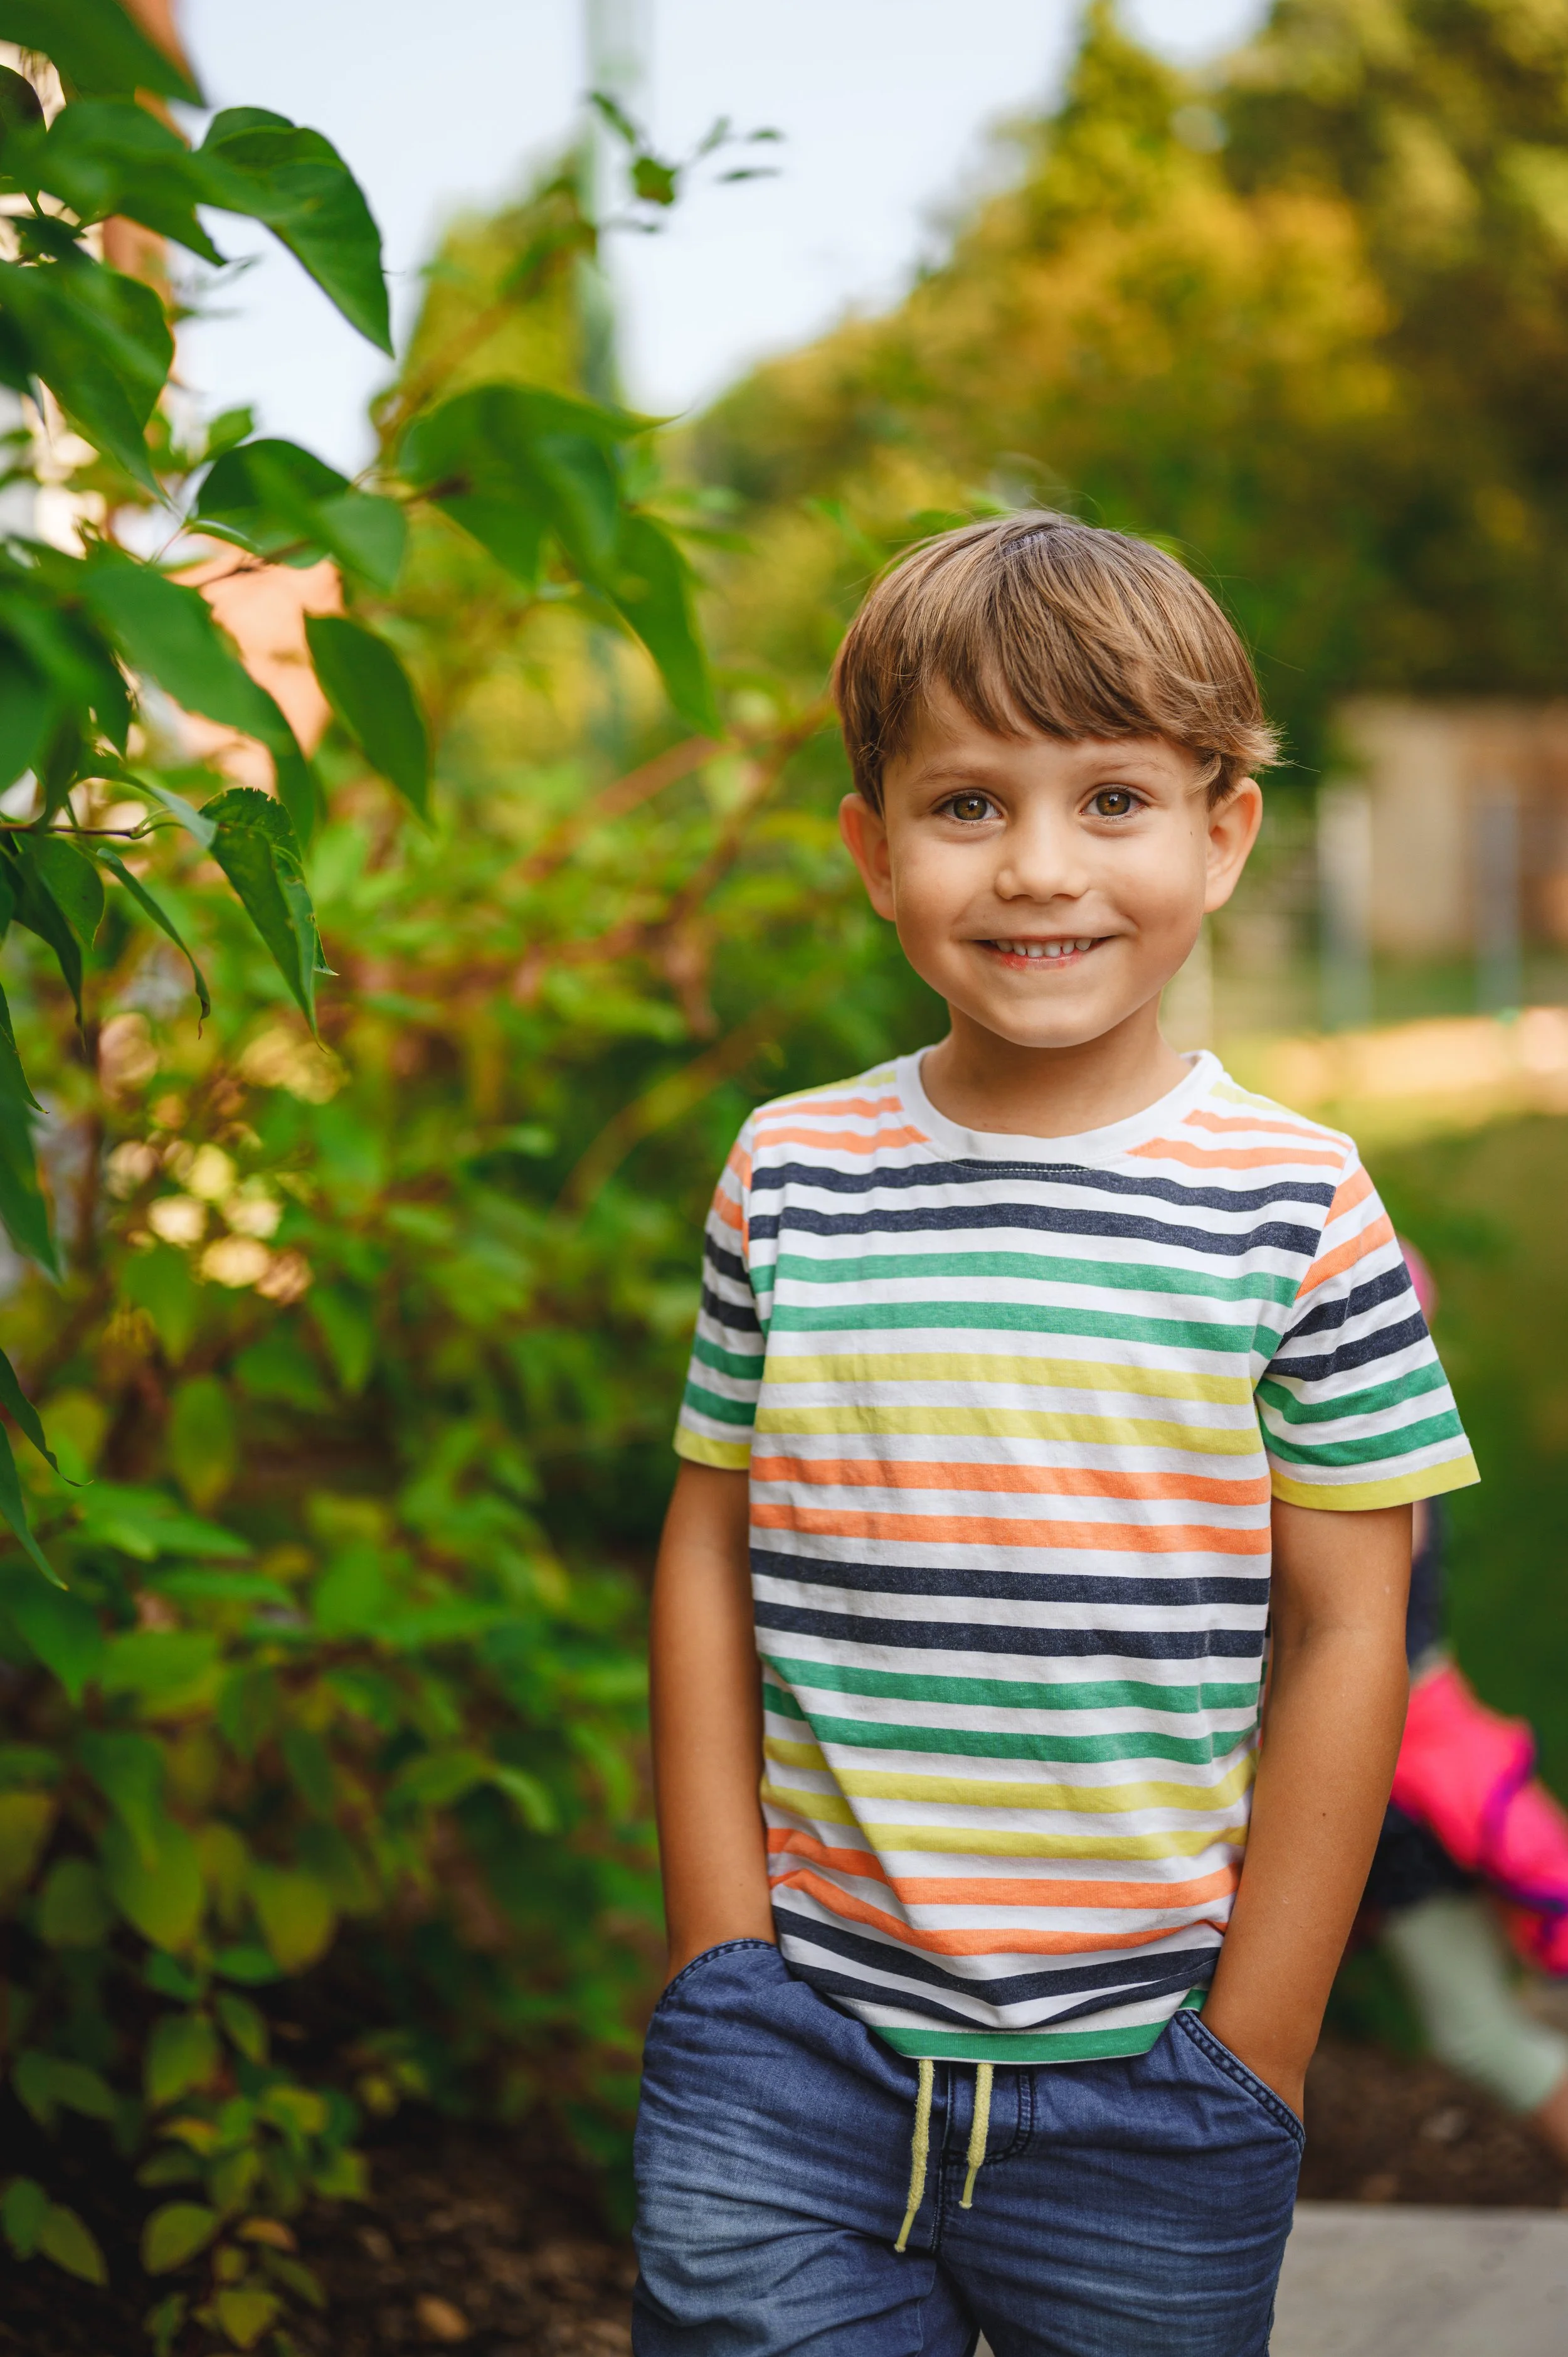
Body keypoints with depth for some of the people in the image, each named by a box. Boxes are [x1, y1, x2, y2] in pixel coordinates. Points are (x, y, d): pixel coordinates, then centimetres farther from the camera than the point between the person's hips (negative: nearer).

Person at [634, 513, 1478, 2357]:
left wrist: (1254, 2057, -2)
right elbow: (710, 1556, 6)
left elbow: (1343, 1635, -2)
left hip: (1143, 2082, -1)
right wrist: (721, 1963, 2)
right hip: (795, 2054, 1)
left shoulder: (1297, 1210, -5)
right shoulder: (790, 1179, 1)